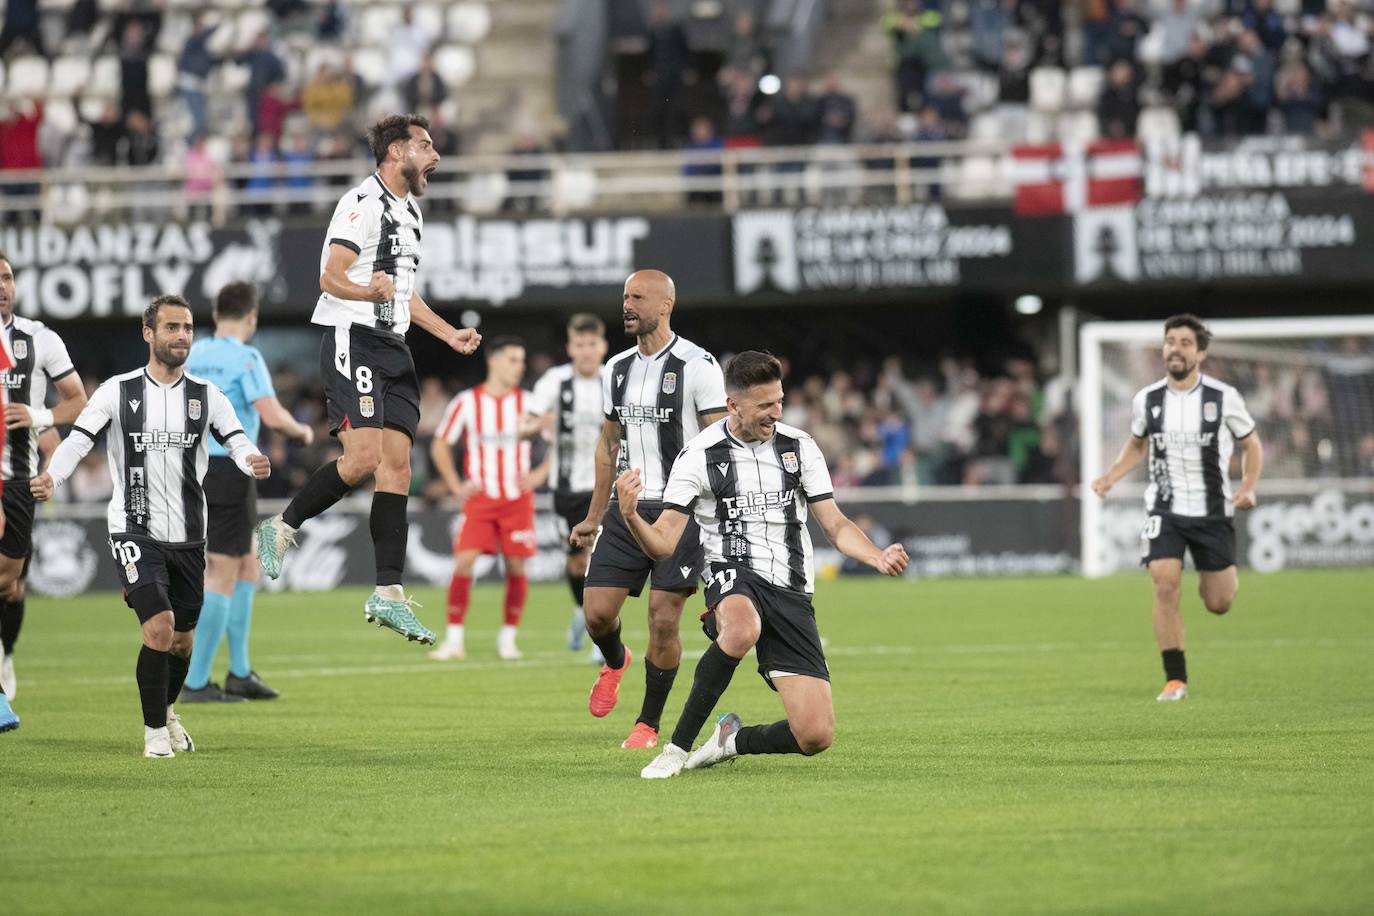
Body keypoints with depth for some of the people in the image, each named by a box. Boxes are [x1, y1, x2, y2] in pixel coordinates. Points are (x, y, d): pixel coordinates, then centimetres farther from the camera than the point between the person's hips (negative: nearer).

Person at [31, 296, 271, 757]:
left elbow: (236, 440, -5)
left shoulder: (206, 395, 4)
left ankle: (166, 709, 41)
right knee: (160, 627, -19)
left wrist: (253, 461, -29)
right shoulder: (118, 391, -3)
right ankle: (155, 730, -3)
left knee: (183, 640, 12)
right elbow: (79, 437, -8)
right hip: (135, 531, -3)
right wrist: (51, 477, -27)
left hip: (188, 536, 3)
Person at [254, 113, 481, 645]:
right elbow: (330, 277, -16)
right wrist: (369, 291, -35)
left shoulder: (409, 211, 21)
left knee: (397, 466, 1)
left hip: (392, 348, 9)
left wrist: (449, 334, 24)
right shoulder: (363, 202, -9)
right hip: (352, 340, -9)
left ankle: (388, 594, -1)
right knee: (364, 457, -20)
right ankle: (281, 529, -1)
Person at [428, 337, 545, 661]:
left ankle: (508, 638, 13)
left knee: (516, 567, 0)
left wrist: (538, 476, -3)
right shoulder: (466, 403, -1)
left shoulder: (528, 403, 0)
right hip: (479, 500, -1)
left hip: (518, 500, 1)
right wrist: (456, 486, 0)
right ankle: (454, 640, -7)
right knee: (463, 562, -12)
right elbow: (440, 445, 9)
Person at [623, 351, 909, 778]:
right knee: (742, 630, -44)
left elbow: (835, 525, 9)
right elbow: (663, 544, -5)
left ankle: (735, 739, 21)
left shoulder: (800, 447, 7)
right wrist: (630, 516, -27)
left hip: (792, 591, 3)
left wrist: (878, 557, -11)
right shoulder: (699, 456, -2)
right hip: (735, 577, -3)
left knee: (816, 736, -11)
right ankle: (678, 746, -27)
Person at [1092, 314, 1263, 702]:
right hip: (1165, 511, 1)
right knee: (1166, 587, -18)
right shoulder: (1147, 400, -1)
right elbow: (1136, 444, 18)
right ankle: (1175, 679, -7)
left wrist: (1249, 487, -11)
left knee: (1218, 603, 3)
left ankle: (1224, 577, 42)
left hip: (1213, 511, -1)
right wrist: (1111, 476, 1)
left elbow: (1252, 445, 6)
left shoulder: (1224, 397, -7)